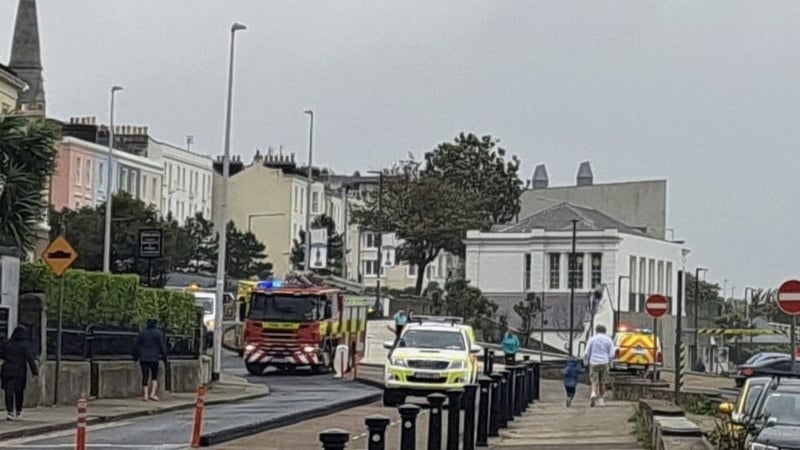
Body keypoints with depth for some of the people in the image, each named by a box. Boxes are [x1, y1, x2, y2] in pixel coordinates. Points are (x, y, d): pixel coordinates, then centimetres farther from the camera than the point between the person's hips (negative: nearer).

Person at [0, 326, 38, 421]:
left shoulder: (8, 344, 5)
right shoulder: (26, 345, -4)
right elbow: (30, 358, -11)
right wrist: (34, 371, -10)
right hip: (20, 371, -2)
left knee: (9, 391, -2)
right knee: (19, 392, 12)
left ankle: (10, 411, -16)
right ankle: (18, 412, 23)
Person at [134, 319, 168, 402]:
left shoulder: (142, 333, 7)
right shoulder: (158, 333, -3)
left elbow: (137, 346, 10)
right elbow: (162, 346, -5)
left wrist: (136, 356, 18)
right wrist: (164, 357, 1)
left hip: (143, 358, 2)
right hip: (154, 358, -2)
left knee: (145, 376, 5)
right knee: (154, 376, 9)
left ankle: (145, 395, 1)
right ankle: (153, 393, -5)